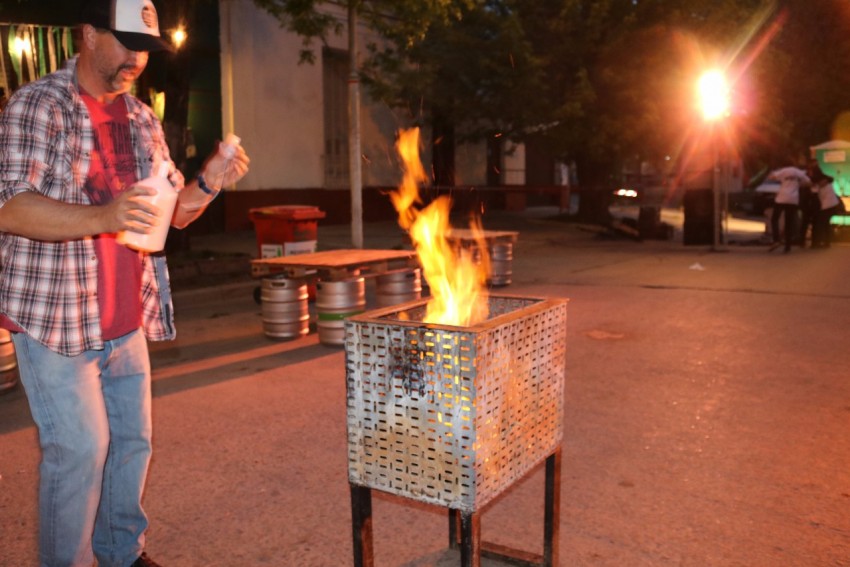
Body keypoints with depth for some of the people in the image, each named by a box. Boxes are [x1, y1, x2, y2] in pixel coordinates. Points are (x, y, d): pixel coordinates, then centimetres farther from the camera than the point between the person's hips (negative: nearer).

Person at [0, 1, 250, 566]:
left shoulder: (143, 120, 12)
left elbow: (175, 211, 15)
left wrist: (208, 182, -6)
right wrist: (102, 217, -34)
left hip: (128, 320, 6)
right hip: (53, 318, -6)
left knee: (133, 440, 12)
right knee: (79, 449, -4)